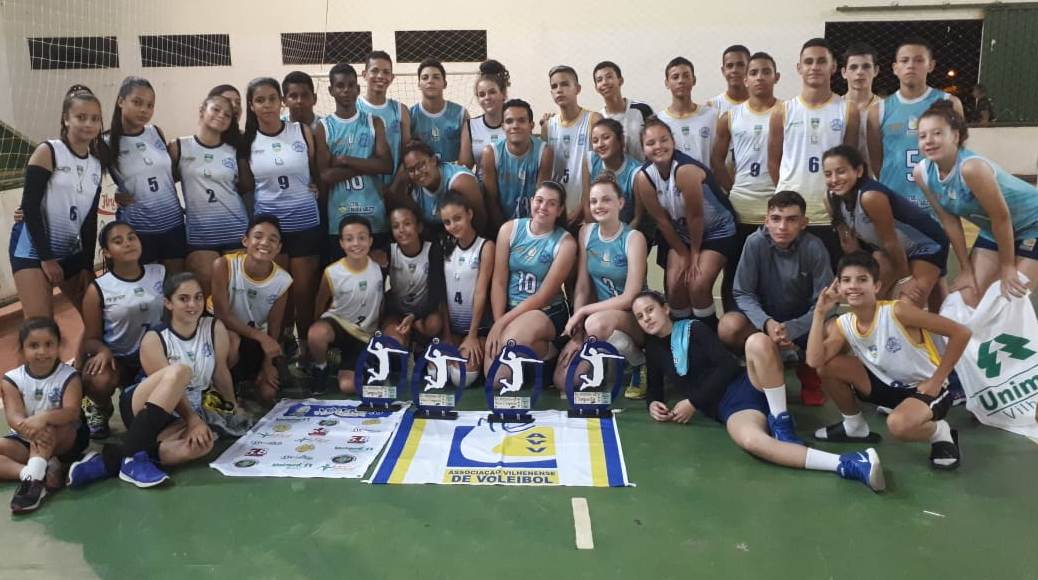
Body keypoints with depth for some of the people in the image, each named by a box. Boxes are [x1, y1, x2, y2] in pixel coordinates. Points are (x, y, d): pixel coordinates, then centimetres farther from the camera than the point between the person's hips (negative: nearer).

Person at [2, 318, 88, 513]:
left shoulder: (68, 376, -11)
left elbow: (72, 412, -24)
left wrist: (43, 418, -44)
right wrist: (28, 428, -41)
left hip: (66, 440, -3)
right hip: (26, 441, 3)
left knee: (48, 427, -34)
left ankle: (33, 476, -41)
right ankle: (42, 473, -35)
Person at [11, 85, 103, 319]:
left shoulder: (96, 164, 7)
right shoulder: (47, 152, -8)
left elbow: (90, 219, 9)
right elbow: (30, 206, -13)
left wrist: (87, 265, 4)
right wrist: (46, 257, -15)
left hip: (71, 251, 6)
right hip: (32, 249, -6)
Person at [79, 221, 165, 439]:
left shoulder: (161, 274, -2)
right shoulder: (98, 290, -7)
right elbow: (91, 338, -1)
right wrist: (103, 350, -25)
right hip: (118, 359, -1)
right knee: (97, 381, -35)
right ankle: (101, 409, 6)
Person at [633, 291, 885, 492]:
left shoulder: (693, 329, 2)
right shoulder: (653, 348, 16)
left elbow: (728, 366, -6)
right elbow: (655, 386, 24)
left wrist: (693, 402, -9)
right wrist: (654, 403, 0)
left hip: (745, 386, -1)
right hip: (726, 408, 2)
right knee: (751, 441, -37)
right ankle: (846, 464, -41)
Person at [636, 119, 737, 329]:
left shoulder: (685, 170, -32)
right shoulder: (643, 178, -16)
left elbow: (695, 217, -24)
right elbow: (662, 220, -9)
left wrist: (695, 254, -12)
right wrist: (683, 255, -5)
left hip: (717, 231, -5)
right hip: (680, 233, 5)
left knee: (698, 285, -16)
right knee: (675, 284, -7)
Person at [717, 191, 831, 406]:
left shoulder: (814, 248, -19)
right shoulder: (755, 243, -18)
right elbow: (743, 294, -14)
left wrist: (790, 330, -31)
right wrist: (767, 323, -32)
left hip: (802, 323, 0)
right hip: (764, 319, 0)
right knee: (729, 326, -30)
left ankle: (808, 371, 4)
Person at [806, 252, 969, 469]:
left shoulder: (897, 311, -24)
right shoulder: (842, 326, -8)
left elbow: (961, 332, -23)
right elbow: (814, 361, -24)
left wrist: (937, 381, -18)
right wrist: (820, 313, -20)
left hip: (925, 387, -6)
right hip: (887, 385, 6)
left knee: (899, 425, -38)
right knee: (828, 365, -13)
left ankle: (941, 433, -2)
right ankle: (854, 426, 10)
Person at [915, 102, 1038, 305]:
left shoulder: (971, 167, -37)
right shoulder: (922, 173, -16)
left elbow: (1002, 217, -27)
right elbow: (950, 221, -5)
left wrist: (1007, 266, -16)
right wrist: (966, 269, -2)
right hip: (993, 230, 7)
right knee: (970, 299, 4)